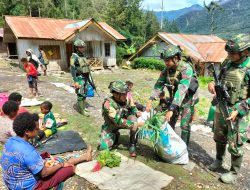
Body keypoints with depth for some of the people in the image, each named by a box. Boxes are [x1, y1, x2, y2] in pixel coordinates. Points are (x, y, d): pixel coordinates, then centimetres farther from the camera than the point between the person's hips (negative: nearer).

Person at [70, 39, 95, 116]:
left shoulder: (83, 56, 12)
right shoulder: (74, 57, -13)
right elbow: (72, 70, -18)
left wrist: (90, 79, 18)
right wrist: (75, 81, -23)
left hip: (86, 78, 8)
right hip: (80, 78, -8)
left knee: (85, 94, 15)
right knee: (80, 95, -2)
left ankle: (83, 107, 28)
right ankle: (82, 110, 5)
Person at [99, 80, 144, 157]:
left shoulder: (127, 98, -20)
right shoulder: (108, 104, -34)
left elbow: (133, 109, -4)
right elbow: (118, 121, -38)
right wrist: (136, 124, -40)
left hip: (124, 120, 3)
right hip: (111, 125, -2)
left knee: (133, 118, -30)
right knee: (104, 147, -17)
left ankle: (132, 145, -12)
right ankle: (115, 135, 17)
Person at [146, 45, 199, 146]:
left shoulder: (186, 69, -29)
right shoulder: (167, 69, -9)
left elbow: (182, 90, -37)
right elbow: (159, 84, -7)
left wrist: (171, 109, -41)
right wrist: (150, 100, -20)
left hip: (187, 100, -6)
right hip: (174, 100, 6)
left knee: (184, 126, -3)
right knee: (169, 123, 11)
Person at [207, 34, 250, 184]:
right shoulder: (228, 64, 4)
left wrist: (238, 111, -24)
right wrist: (212, 83, -6)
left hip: (237, 113, -6)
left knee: (235, 145, 6)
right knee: (219, 138, 21)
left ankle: (234, 173, 25)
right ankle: (219, 160, 43)